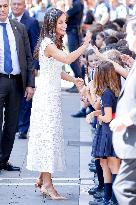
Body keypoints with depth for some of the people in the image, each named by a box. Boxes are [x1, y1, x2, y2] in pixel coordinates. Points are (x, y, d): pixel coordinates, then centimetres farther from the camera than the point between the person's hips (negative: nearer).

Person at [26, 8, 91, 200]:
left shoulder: (54, 43, 14)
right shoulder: (47, 43, -16)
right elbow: (67, 59, -31)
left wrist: (73, 79, 4)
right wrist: (85, 45, -30)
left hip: (53, 94, 10)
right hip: (47, 95, -10)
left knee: (48, 134, 11)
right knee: (49, 134, -10)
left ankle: (43, 178, 16)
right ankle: (47, 183, -9)